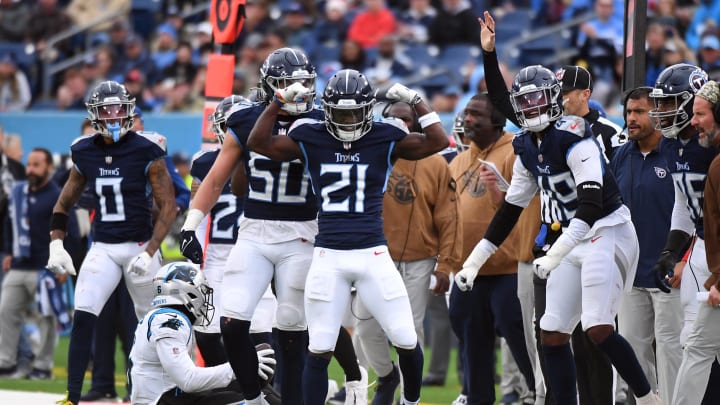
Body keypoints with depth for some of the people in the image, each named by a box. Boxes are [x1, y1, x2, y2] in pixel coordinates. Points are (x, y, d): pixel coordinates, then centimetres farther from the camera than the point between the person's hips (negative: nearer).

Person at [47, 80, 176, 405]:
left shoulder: (145, 151, -9)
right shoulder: (84, 153, 3)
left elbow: (168, 207, -9)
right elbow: (64, 203, 14)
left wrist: (149, 253, -17)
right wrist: (56, 245, 1)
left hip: (140, 247, -2)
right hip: (102, 249, 3)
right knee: (83, 320, -13)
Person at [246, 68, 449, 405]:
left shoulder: (385, 139, 2)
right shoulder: (311, 139, 2)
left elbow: (439, 141, -3)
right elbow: (258, 143, -1)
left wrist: (415, 103, -8)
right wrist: (279, 102, -7)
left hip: (374, 254, 0)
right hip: (329, 257, 0)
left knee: (407, 342, 3)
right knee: (319, 350, 0)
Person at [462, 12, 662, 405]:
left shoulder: (573, 137, -16)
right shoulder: (527, 148, 10)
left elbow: (592, 202, -25)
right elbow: (510, 210, 18)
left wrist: (556, 253, -32)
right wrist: (474, 260, 17)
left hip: (607, 231, -9)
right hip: (574, 240, 9)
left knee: (599, 329, -19)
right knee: (552, 334, 2)